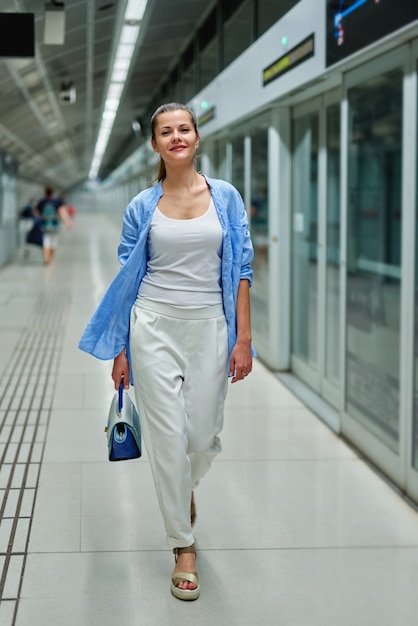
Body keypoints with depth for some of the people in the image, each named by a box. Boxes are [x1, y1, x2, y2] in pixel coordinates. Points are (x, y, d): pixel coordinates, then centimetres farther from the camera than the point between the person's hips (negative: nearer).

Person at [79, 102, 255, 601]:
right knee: (167, 437, -1)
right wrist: (120, 349, 4)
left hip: (209, 329, 1)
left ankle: (183, 489, 42)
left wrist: (243, 338, -5)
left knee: (203, 437, 5)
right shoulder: (142, 206, 3)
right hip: (154, 327, -1)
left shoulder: (225, 197, 4)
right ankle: (183, 547, 13)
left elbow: (241, 270, 2)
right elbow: (128, 276, 6)